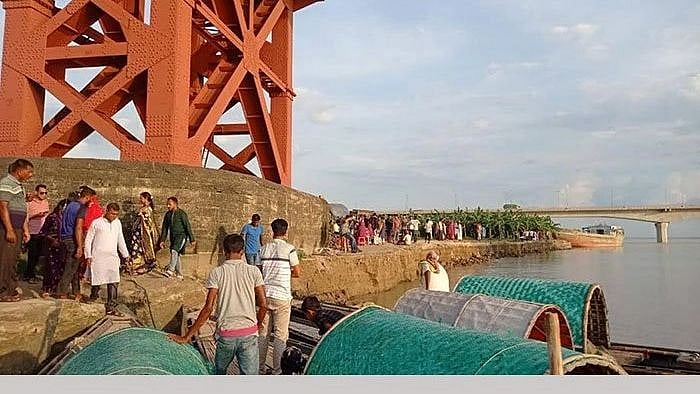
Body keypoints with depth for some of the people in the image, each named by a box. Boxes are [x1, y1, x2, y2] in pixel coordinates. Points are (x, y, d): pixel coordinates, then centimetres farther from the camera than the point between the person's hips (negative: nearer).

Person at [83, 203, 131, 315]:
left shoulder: (117, 223, 14)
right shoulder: (96, 223, 1)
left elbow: (121, 240, 23)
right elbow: (88, 240, 4)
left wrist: (126, 255, 20)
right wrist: (88, 256, -3)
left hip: (112, 256, 3)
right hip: (98, 256, -3)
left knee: (113, 282, -8)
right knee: (97, 281, -1)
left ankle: (111, 307, -7)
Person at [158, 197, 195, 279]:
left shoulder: (182, 214, -8)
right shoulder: (167, 214, 9)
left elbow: (188, 226, -8)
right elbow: (164, 228, 14)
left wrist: (192, 239, -8)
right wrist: (162, 240, 10)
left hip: (181, 236, -6)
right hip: (173, 237, 7)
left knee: (174, 251, -26)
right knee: (176, 256, 7)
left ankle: (170, 270, -33)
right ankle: (179, 274, 15)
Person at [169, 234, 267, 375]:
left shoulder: (216, 273, -3)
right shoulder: (254, 271, -1)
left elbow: (208, 308, -9)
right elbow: (263, 305, -1)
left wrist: (187, 337, -3)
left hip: (225, 334, 0)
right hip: (249, 333, 0)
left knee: (219, 373, 25)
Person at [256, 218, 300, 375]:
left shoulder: (264, 249, 5)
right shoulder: (289, 249, -8)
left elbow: (259, 272, 10)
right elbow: (297, 273, -2)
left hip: (265, 295, 5)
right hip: (282, 297, -4)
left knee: (263, 332, 14)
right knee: (280, 334, 4)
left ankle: (259, 366, 23)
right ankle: (277, 370, 8)